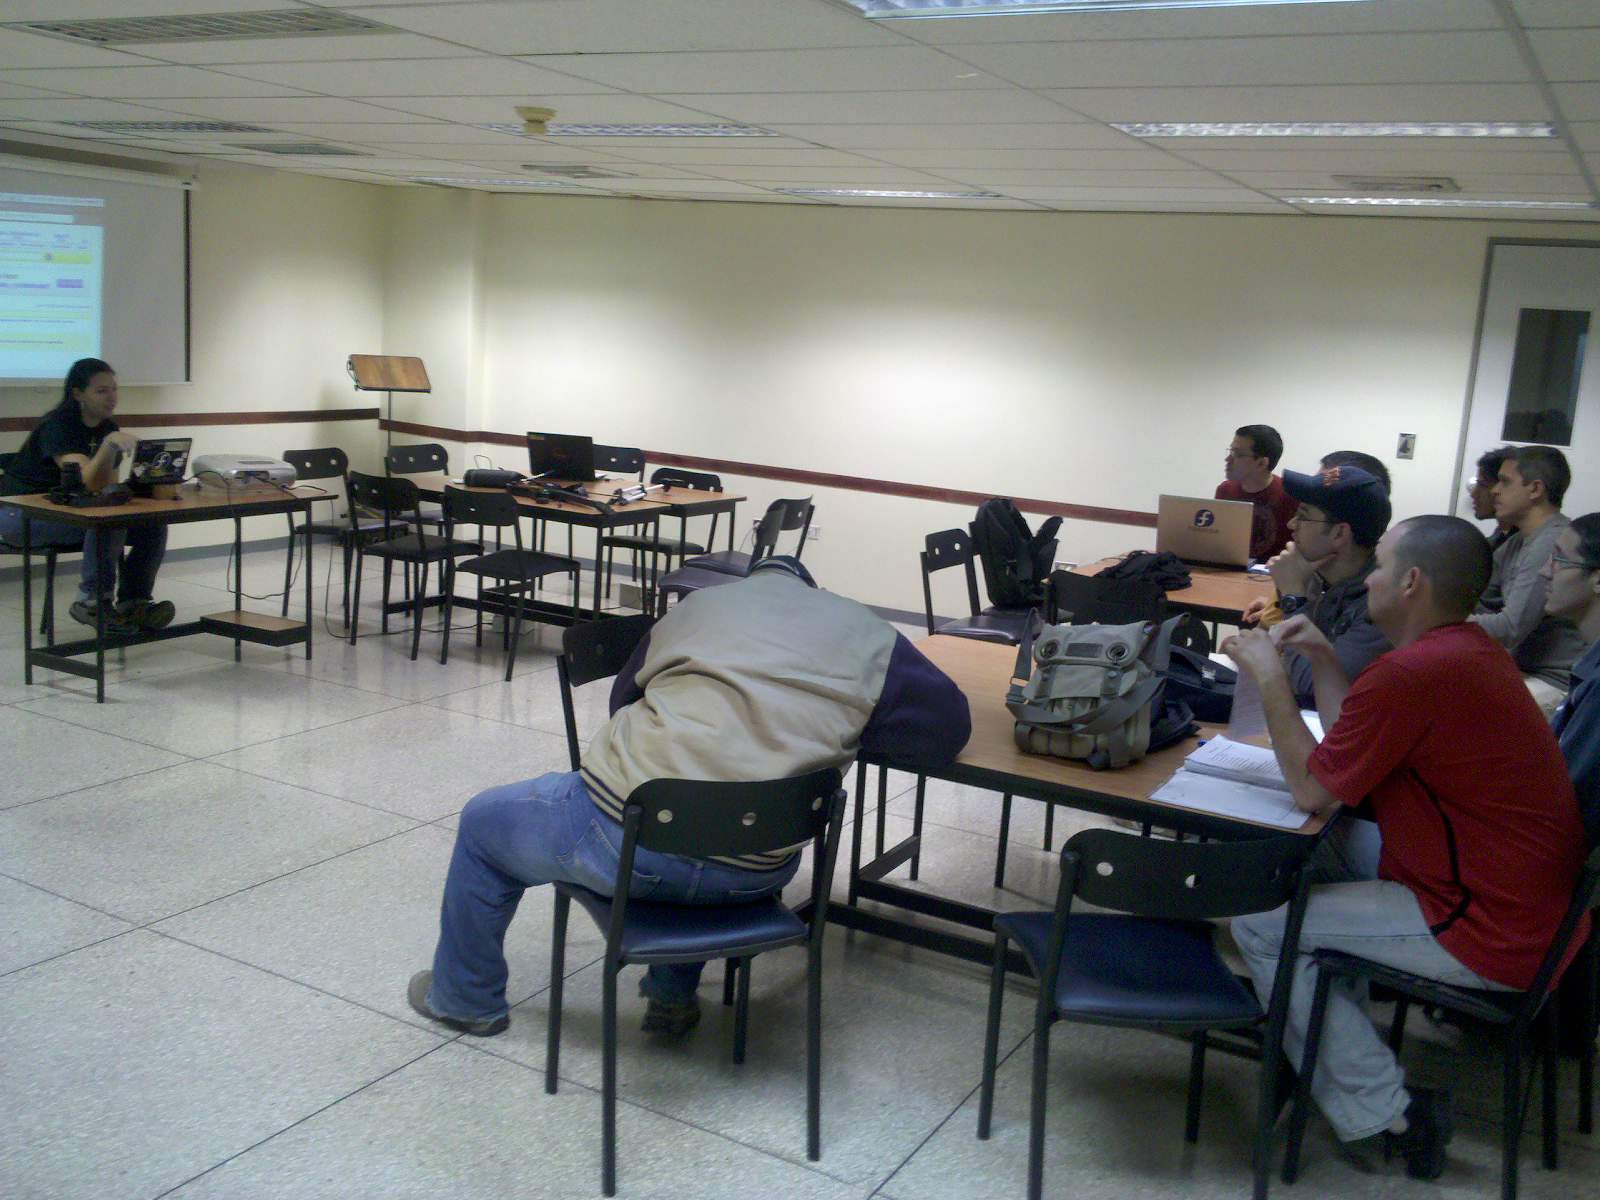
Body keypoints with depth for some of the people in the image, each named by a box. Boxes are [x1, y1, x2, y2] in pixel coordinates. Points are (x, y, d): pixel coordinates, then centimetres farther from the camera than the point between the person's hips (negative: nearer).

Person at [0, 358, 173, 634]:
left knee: (154, 526, -12)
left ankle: (133, 603, -10)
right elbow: (88, 482, -33)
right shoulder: (57, 425, -20)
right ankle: (93, 602, -25)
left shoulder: (108, 429, 4)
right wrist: (109, 444, -47)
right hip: (23, 514, -7)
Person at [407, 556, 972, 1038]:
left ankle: (466, 998, 45)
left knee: (484, 821, 28)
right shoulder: (869, 632, 10)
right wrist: (828, 726, 18)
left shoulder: (699, 604, 14)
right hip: (759, 874, 2)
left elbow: (624, 697, 25)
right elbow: (946, 726, 7)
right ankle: (674, 996, 43)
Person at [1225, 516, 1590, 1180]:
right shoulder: (1466, 648, 7)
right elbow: (1354, 742, 14)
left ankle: (1384, 1114, 2)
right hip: (1531, 899, 10)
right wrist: (1322, 659, 10)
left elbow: (1311, 788, -15)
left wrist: (1270, 678, -7)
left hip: (1491, 933, -10)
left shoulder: (1411, 672, -26)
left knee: (1261, 921, -6)